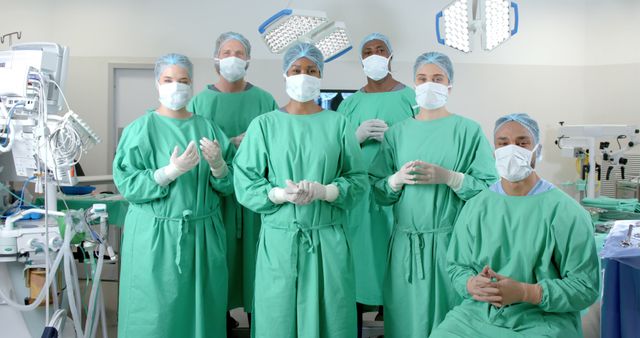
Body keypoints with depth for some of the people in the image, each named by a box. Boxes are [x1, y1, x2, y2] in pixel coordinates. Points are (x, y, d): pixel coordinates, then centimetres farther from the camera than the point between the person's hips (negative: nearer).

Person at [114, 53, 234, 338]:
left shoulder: (207, 128, 6)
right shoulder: (140, 129, -3)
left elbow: (228, 186, 6)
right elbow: (127, 185, -9)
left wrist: (217, 165, -15)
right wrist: (171, 171, -21)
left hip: (203, 234, 3)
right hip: (155, 236, -3)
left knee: (201, 308, 9)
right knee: (157, 312, 3)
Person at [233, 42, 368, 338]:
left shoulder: (338, 123, 3)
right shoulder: (264, 125, 2)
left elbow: (359, 180, 1)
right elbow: (245, 184, -2)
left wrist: (324, 191, -16)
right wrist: (281, 194, -17)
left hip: (328, 239, 1)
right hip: (279, 238, 0)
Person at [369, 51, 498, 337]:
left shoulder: (468, 131, 0)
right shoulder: (396, 133, 9)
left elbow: (490, 188, -6)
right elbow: (378, 191, 9)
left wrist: (447, 177, -17)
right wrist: (397, 180, -10)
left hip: (451, 241, -2)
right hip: (405, 243, 3)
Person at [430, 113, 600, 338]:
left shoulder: (566, 211, -5)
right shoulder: (475, 206, 8)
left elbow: (586, 286, -7)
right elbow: (457, 266, 11)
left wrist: (524, 293, -18)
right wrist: (472, 284, -11)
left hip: (544, 320, -2)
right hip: (477, 313, 3)